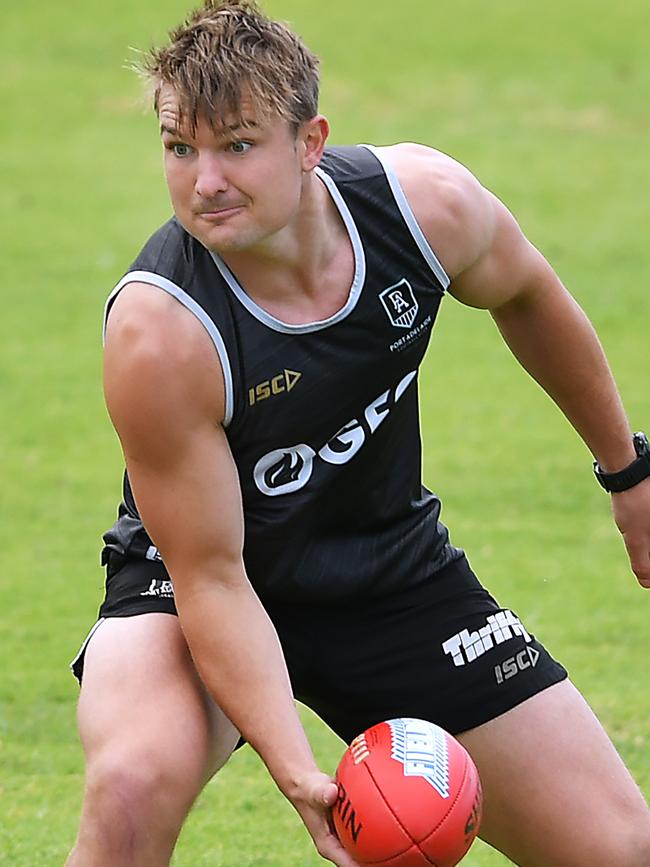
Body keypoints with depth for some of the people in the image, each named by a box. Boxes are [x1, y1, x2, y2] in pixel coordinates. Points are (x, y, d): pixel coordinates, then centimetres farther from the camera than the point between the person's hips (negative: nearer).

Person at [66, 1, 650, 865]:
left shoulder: (427, 200, -20)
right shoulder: (159, 335, -33)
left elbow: (526, 294, 5)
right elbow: (210, 576, -26)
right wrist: (296, 773, -37)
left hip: (392, 563, 4)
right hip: (199, 580, -4)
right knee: (134, 785, -36)